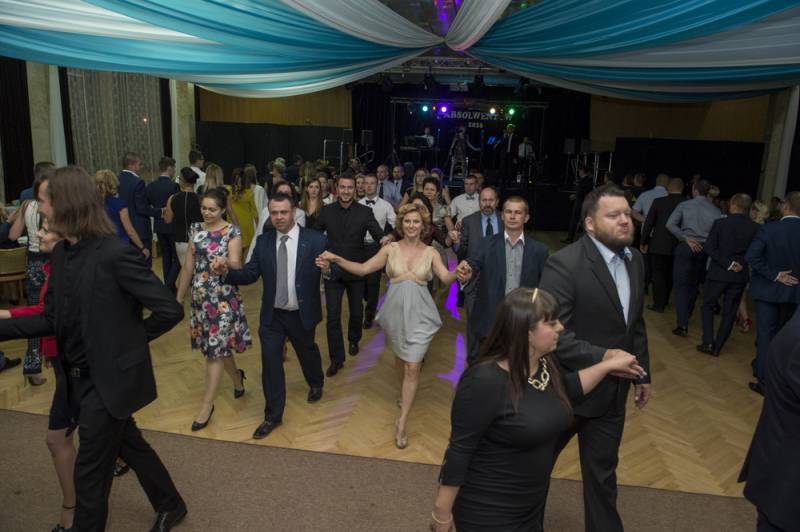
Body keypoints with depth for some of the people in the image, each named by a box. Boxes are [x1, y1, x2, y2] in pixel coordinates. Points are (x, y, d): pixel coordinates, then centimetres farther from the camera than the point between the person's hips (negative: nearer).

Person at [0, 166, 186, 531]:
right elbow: (51, 319, 7)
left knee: (89, 470, 8)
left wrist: (131, 339, -9)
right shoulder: (61, 253, 2)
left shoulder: (115, 254, -23)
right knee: (129, 445, 22)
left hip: (108, 379, -8)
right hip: (80, 377, 8)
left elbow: (170, 310, -21)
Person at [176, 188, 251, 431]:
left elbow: (236, 264, -20)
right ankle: (237, 377, 41)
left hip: (223, 297, -5)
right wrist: (179, 296, 12)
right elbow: (189, 265, 9)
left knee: (215, 349, -1)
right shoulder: (196, 229, 4)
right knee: (215, 345, 15)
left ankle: (207, 404, 9)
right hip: (200, 295, 6)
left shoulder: (232, 232, -11)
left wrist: (226, 266, -44)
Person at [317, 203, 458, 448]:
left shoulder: (430, 253, -1)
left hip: (419, 314, -1)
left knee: (412, 366, -4)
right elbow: (363, 269, -4)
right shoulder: (390, 249, 0)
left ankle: (402, 421, 4)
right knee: (400, 356, 20)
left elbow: (446, 278, -14)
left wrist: (458, 273, -37)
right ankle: (405, 390, 51)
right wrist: (336, 259, -16)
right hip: (396, 312, 2)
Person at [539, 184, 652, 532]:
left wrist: (644, 373, 16)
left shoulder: (635, 260, 3)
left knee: (603, 473, 20)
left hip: (613, 391, 6)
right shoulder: (564, 264, -22)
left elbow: (636, 324, 13)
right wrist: (600, 357, -29)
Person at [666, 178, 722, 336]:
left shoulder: (684, 205, -2)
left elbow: (670, 224, -11)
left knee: (682, 285, -1)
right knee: (694, 284, 18)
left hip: (686, 247, -2)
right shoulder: (715, 210, 1)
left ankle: (683, 325, -10)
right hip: (704, 249, 2)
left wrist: (685, 238, -9)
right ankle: (686, 315, 32)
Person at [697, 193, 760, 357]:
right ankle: (717, 347, 16)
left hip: (718, 272, -2)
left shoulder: (720, 223, -10)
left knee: (708, 305, 13)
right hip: (741, 275, 2)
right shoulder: (756, 228, -4)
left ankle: (708, 342, 4)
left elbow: (709, 248, -15)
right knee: (729, 312, 11)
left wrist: (728, 263, -12)